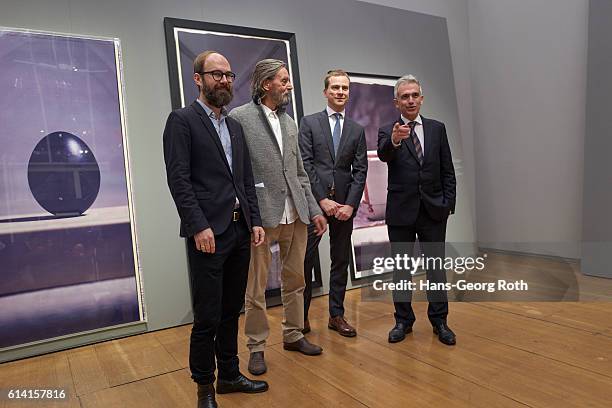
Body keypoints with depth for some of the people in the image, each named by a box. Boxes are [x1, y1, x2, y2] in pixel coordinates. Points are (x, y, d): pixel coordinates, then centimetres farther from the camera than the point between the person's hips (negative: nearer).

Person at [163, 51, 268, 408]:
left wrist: (255, 221, 8)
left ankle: (229, 375, 30)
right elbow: (179, 179, -11)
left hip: (240, 230, 7)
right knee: (208, 316, 0)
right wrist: (199, 226, -18)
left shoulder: (235, 126, 18)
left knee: (231, 311, 15)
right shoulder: (182, 120, -3)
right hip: (208, 232, -7)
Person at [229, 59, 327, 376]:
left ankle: (293, 335, 32)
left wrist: (314, 209, 12)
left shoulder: (290, 123, 17)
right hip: (261, 215, -6)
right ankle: (256, 347, 20)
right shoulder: (239, 118, -4)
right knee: (256, 287, 4)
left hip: (295, 215, 7)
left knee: (295, 279, 15)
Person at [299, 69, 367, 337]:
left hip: (344, 204, 3)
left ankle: (336, 315, 21)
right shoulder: (309, 122, 4)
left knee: (341, 261, 9)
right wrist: (323, 199, -12)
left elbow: (360, 171, 6)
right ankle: (302, 315, 13)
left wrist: (350, 204, -7)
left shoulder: (357, 130, 13)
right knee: (305, 260, -1)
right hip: (314, 201, -3)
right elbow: (305, 164, -5)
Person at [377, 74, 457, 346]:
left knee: (436, 266, 9)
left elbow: (448, 171, 6)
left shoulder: (437, 128, 6)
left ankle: (439, 320, 24)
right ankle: (403, 320, 24)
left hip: (433, 211, 2)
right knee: (400, 268, 9)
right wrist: (394, 140, -45)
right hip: (401, 211, -1)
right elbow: (383, 154, -24)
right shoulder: (387, 131, -1)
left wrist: (448, 203, -2)